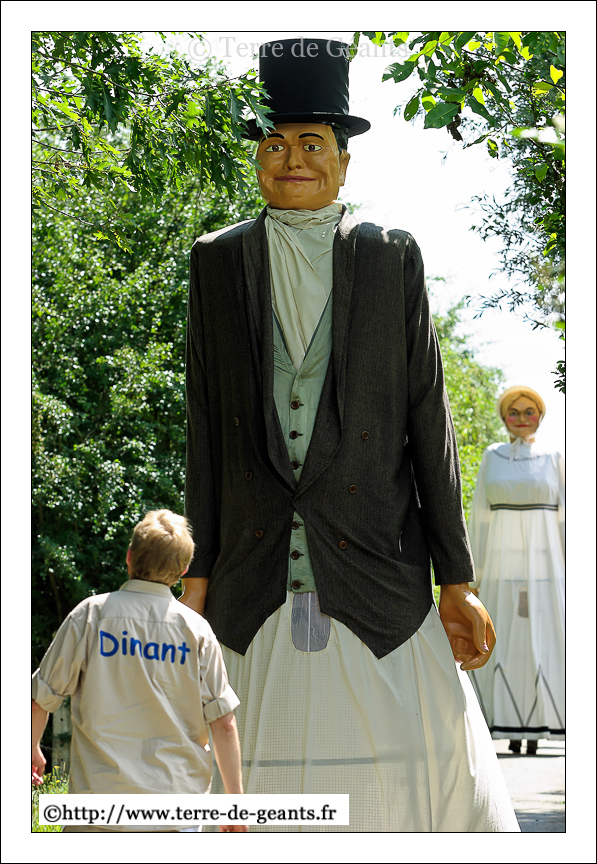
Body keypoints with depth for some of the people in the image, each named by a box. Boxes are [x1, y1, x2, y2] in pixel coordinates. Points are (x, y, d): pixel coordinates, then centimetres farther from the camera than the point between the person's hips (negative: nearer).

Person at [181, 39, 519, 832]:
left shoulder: (393, 259, 5)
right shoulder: (217, 262, 8)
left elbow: (428, 418, 3)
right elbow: (205, 422, 8)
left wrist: (455, 580, 0)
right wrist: (199, 571, 4)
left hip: (376, 579, -1)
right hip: (256, 582, 1)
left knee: (403, 767, -2)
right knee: (265, 779, 1)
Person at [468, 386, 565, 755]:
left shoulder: (554, 459, 5)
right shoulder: (493, 457, 8)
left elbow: (565, 516, 3)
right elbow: (480, 514, 8)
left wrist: (571, 572, -3)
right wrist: (476, 572, 3)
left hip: (544, 560, -1)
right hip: (502, 560, 1)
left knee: (544, 639, -6)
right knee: (506, 639, -2)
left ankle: (537, 729, -1)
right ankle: (513, 729, 4)